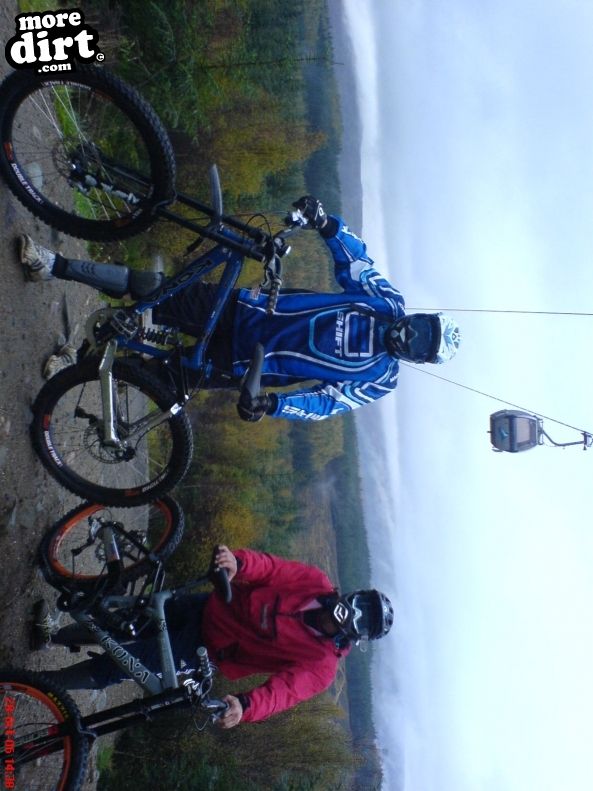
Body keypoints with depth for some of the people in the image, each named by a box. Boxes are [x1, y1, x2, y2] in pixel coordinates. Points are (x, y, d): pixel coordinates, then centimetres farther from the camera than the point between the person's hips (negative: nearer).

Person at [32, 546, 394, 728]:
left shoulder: (322, 665, -20)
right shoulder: (318, 583, -10)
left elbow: (283, 690, -32)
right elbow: (271, 568, -14)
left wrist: (245, 706, -53)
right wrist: (239, 562, -37)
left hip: (206, 649, -4)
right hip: (208, 607, 4)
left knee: (113, 667, -7)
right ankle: (57, 634, 33)